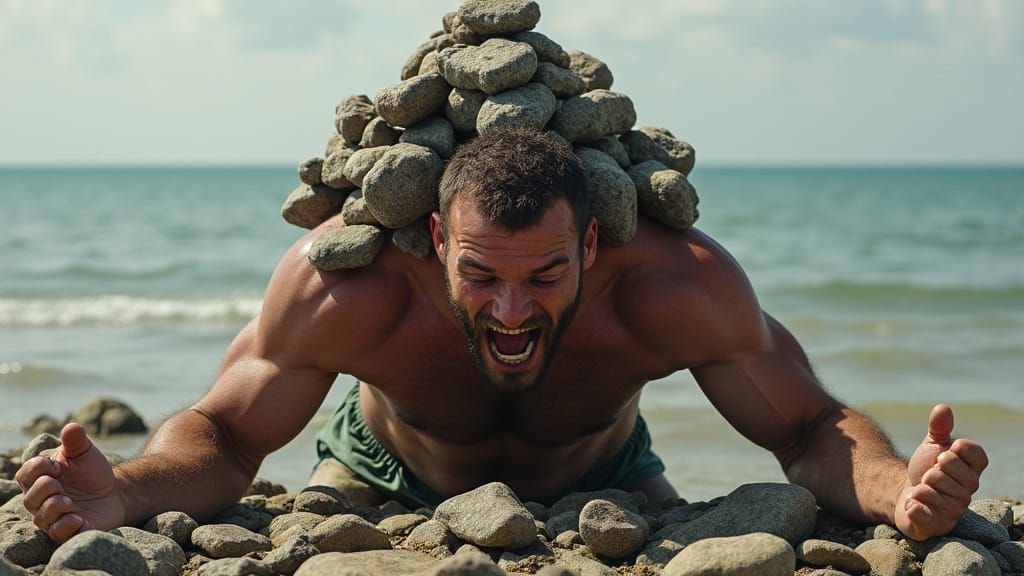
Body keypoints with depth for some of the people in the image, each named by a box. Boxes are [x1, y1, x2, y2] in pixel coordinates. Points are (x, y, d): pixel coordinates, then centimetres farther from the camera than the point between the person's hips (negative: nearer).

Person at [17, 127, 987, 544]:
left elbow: (810, 429, -29)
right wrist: (123, 491, -50)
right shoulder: (343, 285, -40)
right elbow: (221, 434, -27)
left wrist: (902, 492, -52)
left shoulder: (676, 288, -39)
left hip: (601, 477, 1)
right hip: (389, 473, 0)